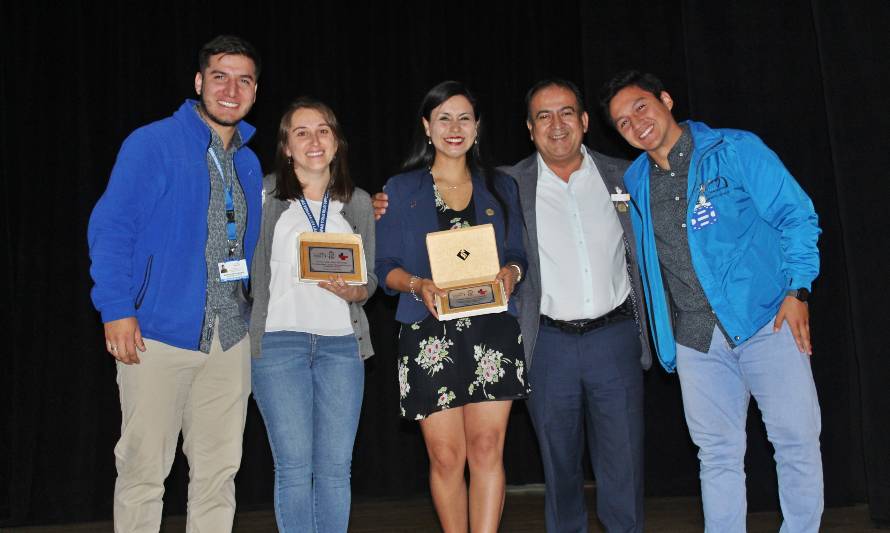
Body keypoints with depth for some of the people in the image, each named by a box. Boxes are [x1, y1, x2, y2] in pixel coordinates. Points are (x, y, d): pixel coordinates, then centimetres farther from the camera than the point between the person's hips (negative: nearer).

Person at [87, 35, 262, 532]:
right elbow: (110, 226, -9)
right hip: (158, 335, -5)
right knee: (143, 469, 2)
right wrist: (117, 309, -15)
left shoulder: (249, 164, 14)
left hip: (230, 338, 6)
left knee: (219, 471, 10)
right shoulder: (153, 144, -5)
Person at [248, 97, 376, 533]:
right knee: (294, 467, -3)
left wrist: (353, 292, -8)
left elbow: (370, 277, 13)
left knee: (335, 468, 4)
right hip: (279, 338, -2)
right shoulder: (264, 195, 3)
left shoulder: (358, 202, 12)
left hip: (341, 341, 3)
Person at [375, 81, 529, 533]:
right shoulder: (400, 190, 8)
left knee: (487, 448, -5)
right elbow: (386, 267, 5)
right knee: (445, 457, 0)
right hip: (429, 335, -1)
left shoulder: (501, 188, 14)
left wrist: (511, 272, -8)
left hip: (492, 329, 1)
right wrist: (419, 285, -15)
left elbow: (517, 255, 15)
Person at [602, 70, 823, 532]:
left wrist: (797, 289, -12)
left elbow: (796, 215, -2)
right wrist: (661, 330, 14)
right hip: (695, 336, 4)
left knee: (796, 440, -2)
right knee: (718, 454, 7)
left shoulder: (735, 150, -3)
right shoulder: (635, 182, 11)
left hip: (766, 318, -3)